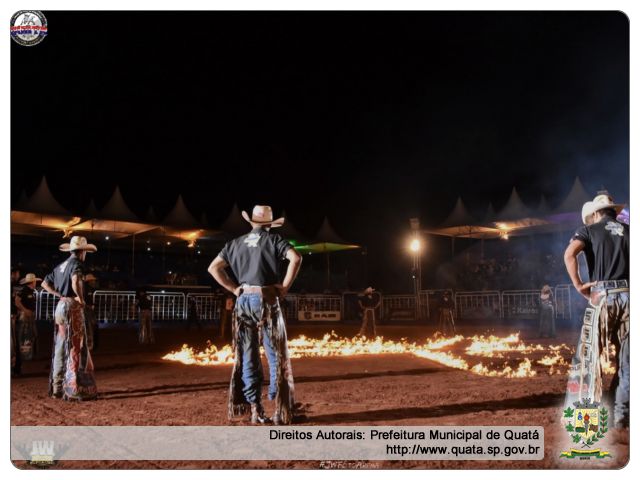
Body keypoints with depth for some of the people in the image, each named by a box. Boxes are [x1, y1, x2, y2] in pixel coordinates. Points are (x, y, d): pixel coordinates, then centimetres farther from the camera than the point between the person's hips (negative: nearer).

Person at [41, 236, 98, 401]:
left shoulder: (61, 266, 16)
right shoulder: (77, 263, -10)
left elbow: (45, 283, 22)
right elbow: (76, 281, -31)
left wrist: (61, 295, 13)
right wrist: (80, 298, -17)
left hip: (60, 306, 9)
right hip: (73, 307, -8)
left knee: (60, 348, 13)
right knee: (76, 348, -5)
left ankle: (57, 388, 19)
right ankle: (75, 390, -5)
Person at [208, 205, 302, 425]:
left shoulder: (236, 243, 13)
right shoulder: (273, 239, 1)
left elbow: (213, 268, 10)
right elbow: (296, 258, -15)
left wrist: (234, 289, 9)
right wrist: (285, 287, -8)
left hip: (244, 300, 4)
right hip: (266, 299, -4)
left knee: (248, 357, 8)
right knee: (277, 355, 5)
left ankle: (255, 410, 9)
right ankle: (279, 410, 4)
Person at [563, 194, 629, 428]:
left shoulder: (589, 230, 5)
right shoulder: (628, 231, 14)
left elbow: (569, 254, -14)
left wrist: (578, 285, -7)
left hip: (602, 297, -3)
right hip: (628, 296, 3)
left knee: (589, 356, 3)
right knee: (626, 360, 10)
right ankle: (620, 415, 13)